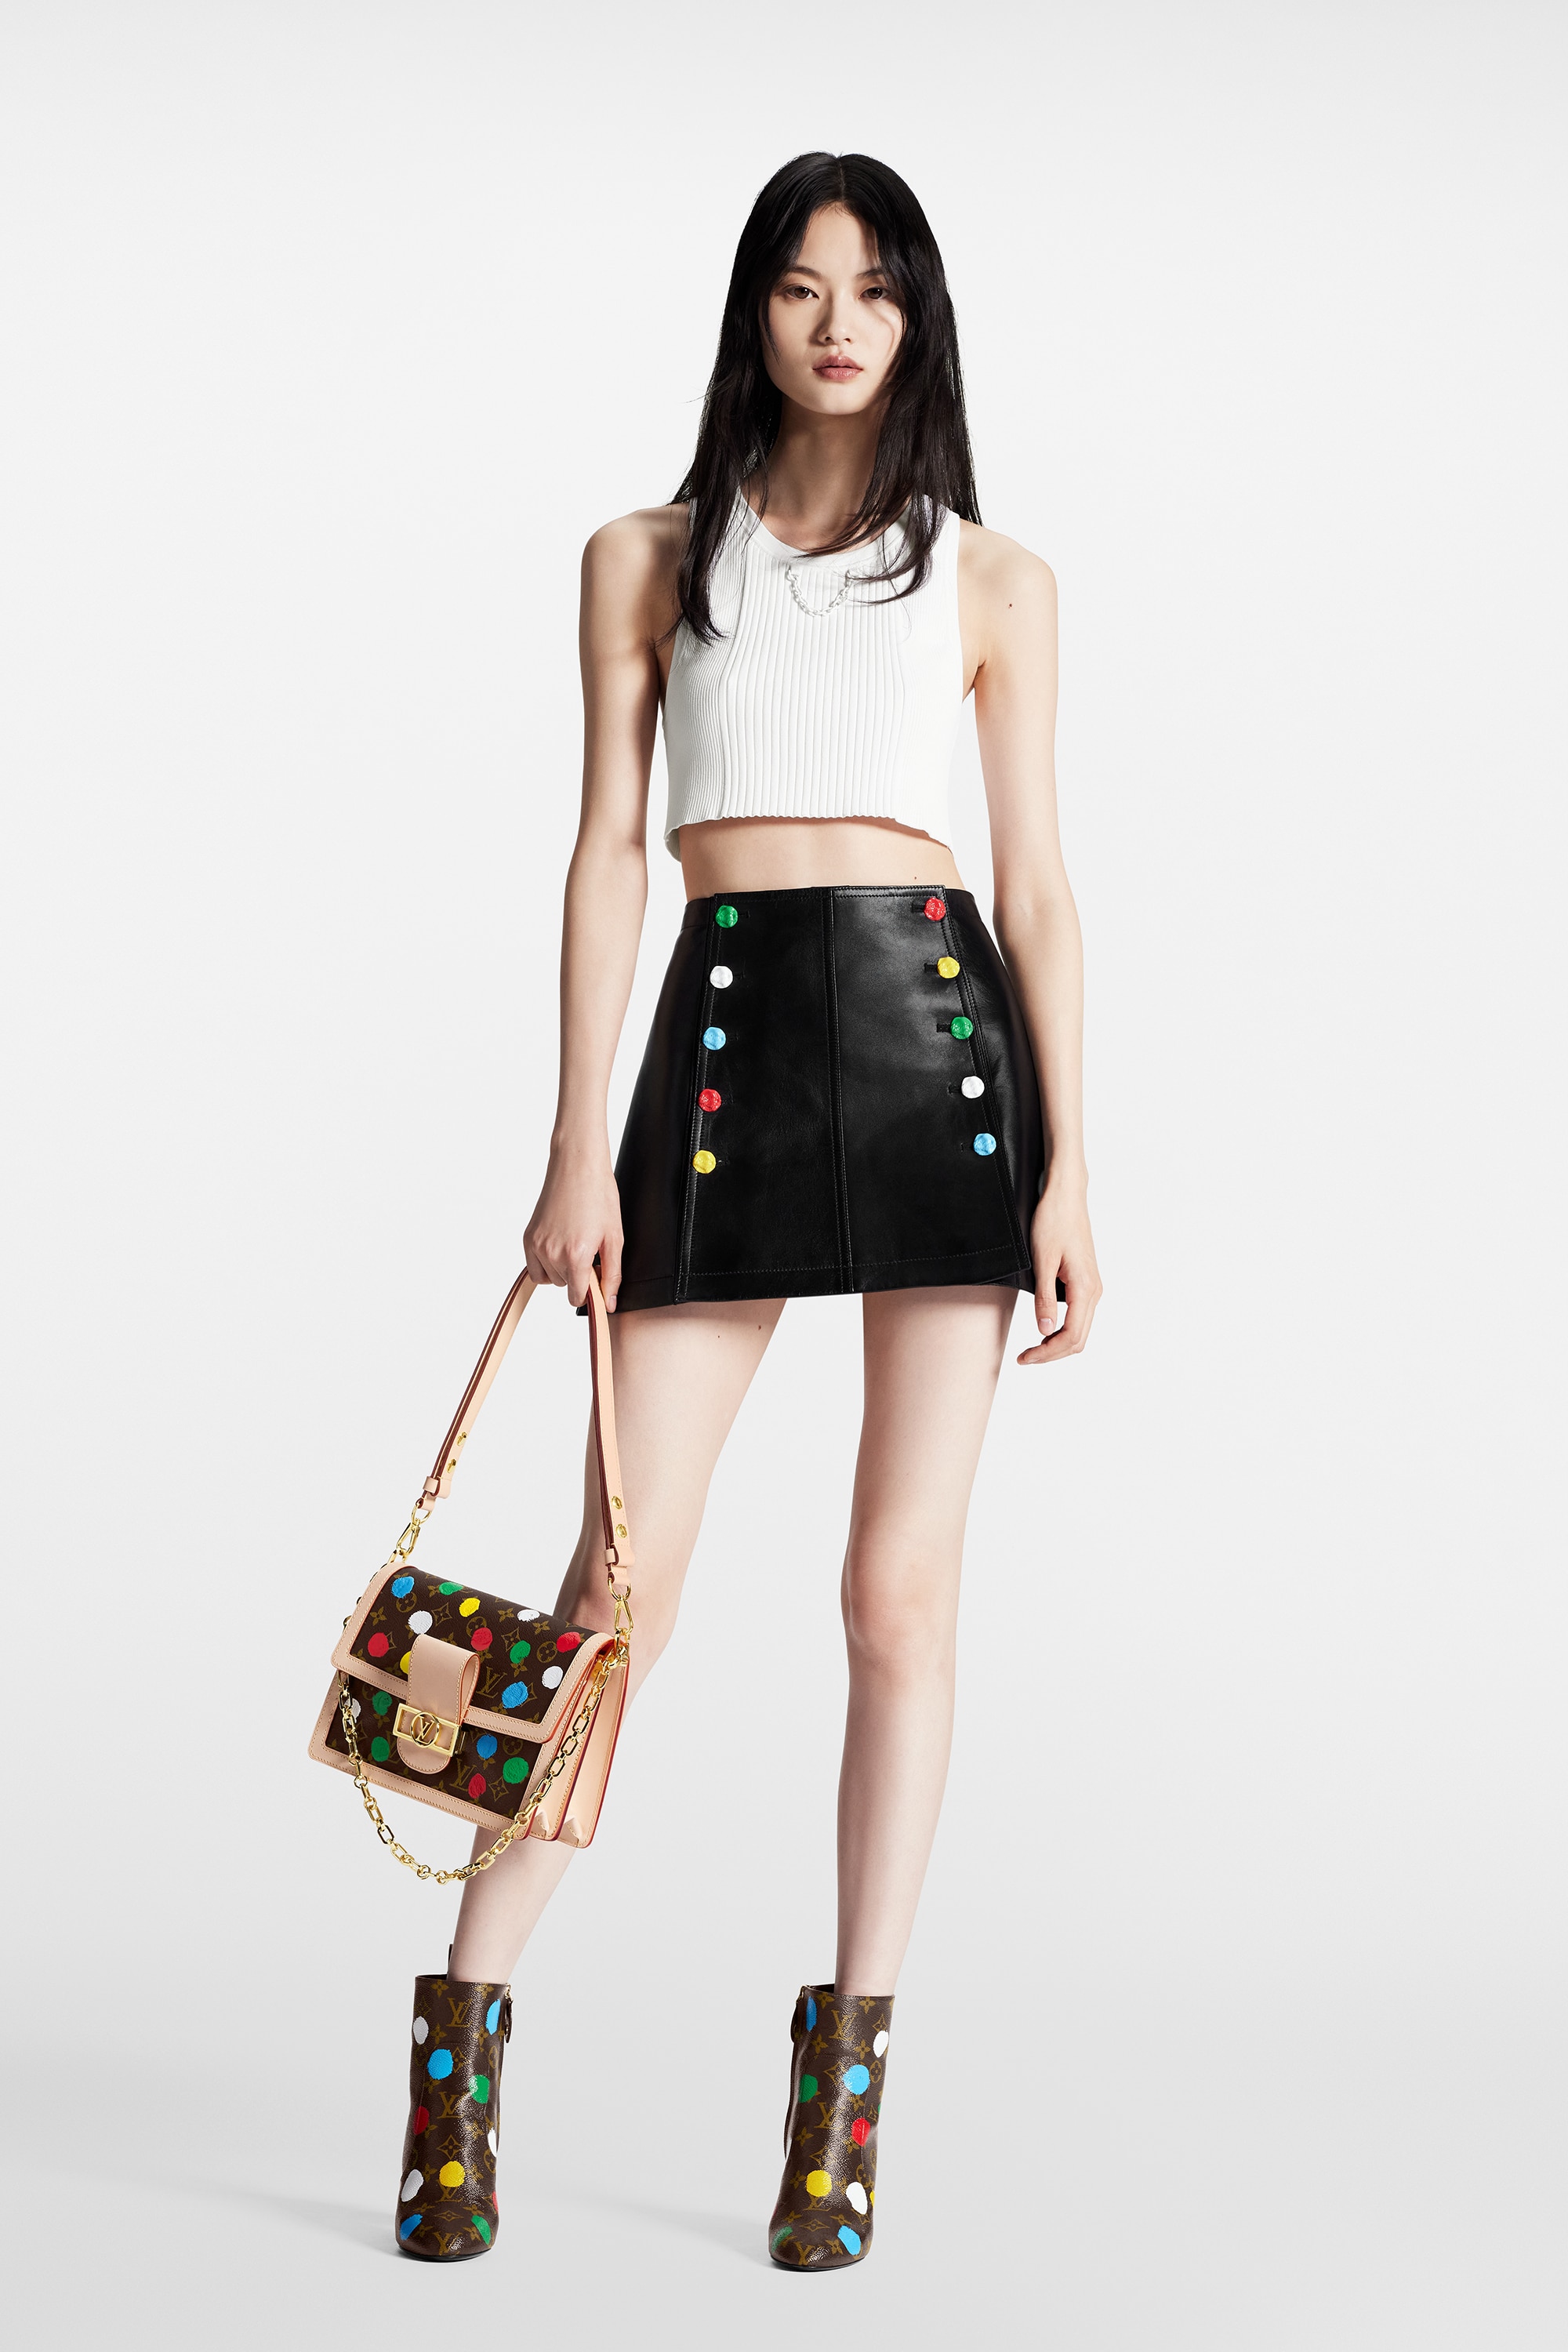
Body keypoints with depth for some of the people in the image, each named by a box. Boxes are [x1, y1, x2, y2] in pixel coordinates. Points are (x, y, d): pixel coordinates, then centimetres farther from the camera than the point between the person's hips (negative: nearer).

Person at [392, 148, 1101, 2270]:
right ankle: (466, 2030, 9)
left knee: (902, 1587, 0)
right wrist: (578, 1145, -1)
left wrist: (1070, 1166, 0)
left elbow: (1039, 883, 8)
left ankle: (850, 2069, 10)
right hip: (724, 1041, 0)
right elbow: (610, 850, 8)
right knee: (624, 1577, -3)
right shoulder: (647, 560, 13)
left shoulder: (993, 583, 12)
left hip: (944, 1032, 0)